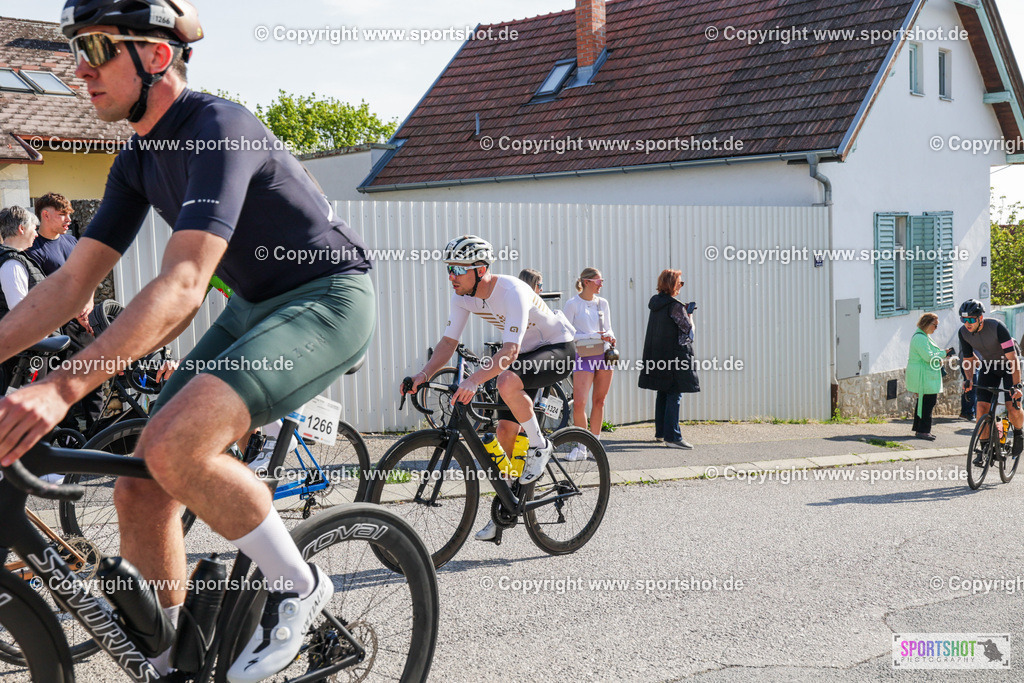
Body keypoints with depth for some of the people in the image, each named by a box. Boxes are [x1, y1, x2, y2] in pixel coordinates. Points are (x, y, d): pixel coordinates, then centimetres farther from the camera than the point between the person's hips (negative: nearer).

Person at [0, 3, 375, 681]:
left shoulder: (218, 128, -23)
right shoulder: (141, 158, 5)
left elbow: (182, 288, -34)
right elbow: (72, 282, 6)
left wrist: (62, 386, -42)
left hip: (329, 301, -9)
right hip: (255, 307, 9)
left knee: (174, 445, -30)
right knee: (139, 488, -2)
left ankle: (298, 586, -8)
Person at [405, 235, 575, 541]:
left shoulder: (511, 292, -32)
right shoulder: (463, 295, -10)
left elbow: (510, 350, -40)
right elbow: (449, 341, -5)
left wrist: (473, 380, -52)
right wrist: (424, 374, -22)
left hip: (558, 350, -8)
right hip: (525, 354, 8)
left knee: (507, 383, -35)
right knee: (506, 430, 0)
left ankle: (539, 446, -12)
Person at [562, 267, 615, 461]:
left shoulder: (603, 303, 11)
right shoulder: (572, 304, -3)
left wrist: (609, 337, -5)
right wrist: (595, 336, -14)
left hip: (604, 355, 4)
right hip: (583, 356, -4)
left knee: (599, 401, 6)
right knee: (579, 403, -13)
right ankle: (581, 447, 0)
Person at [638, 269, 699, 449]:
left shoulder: (656, 303, 9)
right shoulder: (675, 306, -16)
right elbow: (688, 329, -9)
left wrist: (684, 310, 19)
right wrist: (689, 313, 7)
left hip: (656, 356, 9)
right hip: (675, 355, -9)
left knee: (663, 394, 17)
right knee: (675, 395, -7)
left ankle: (660, 432, 24)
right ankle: (672, 436, -9)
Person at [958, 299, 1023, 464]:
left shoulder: (996, 327, -32)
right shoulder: (964, 332, -17)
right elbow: (968, 359, -5)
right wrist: (969, 380, -22)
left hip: (1008, 365, -4)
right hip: (988, 367, 4)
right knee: (982, 407, -11)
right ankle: (984, 448, -1)